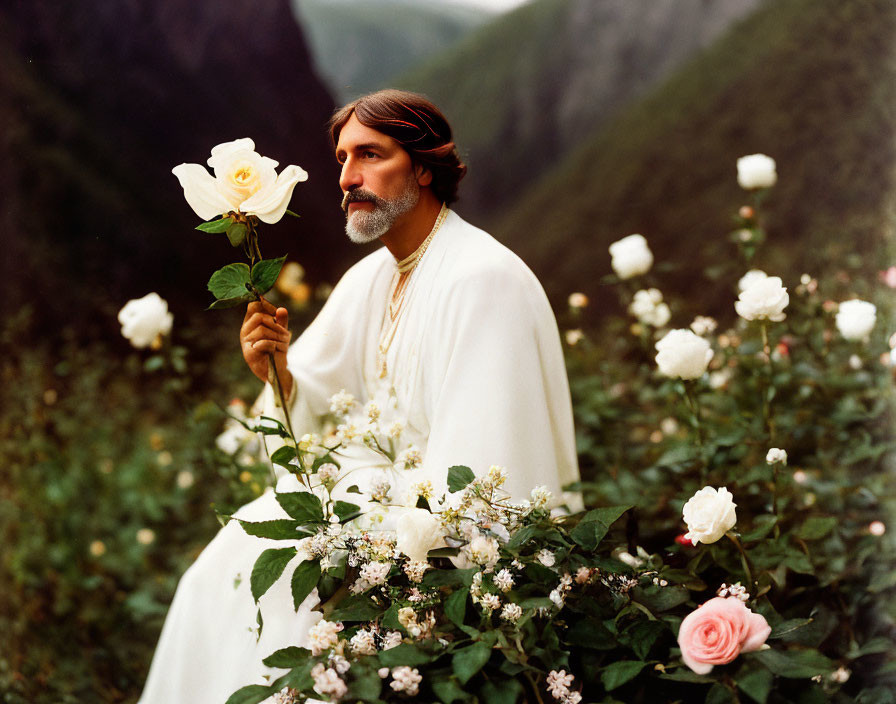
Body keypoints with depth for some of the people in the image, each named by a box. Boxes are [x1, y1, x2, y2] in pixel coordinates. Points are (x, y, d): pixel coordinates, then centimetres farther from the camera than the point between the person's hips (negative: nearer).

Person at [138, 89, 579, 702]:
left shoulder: (482, 279, -22)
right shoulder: (369, 278, 6)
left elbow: (470, 477, -26)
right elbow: (307, 406, 9)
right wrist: (279, 372, -13)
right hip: (388, 481, 8)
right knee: (228, 564, 4)